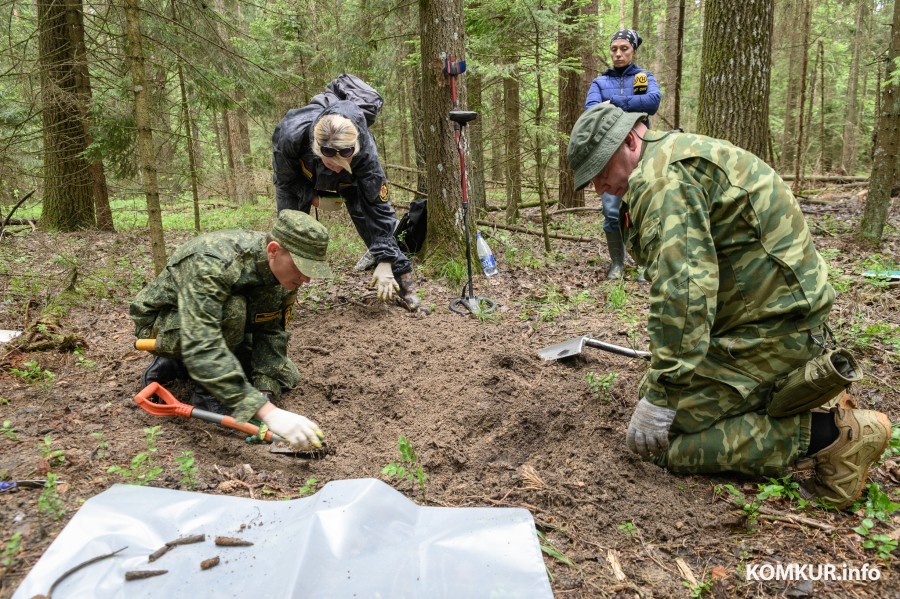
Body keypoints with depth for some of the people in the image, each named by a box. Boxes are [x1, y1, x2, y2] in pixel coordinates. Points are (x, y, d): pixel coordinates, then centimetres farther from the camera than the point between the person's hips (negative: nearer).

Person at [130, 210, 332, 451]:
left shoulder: (285, 268, -18)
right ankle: (207, 392, -13)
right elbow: (201, 349, -49)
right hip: (162, 324, -7)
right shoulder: (211, 265, -40)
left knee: (285, 376, 0)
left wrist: (266, 391, -27)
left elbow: (272, 332, -12)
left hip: (219, 325, 7)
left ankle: (177, 366, 11)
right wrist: (267, 412, -56)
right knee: (231, 309, -36)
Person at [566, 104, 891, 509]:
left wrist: (661, 394, -24)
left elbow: (683, 288, -28)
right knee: (655, 394, 14)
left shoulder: (662, 175, -18)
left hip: (772, 322, -11)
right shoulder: (677, 160, 17)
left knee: (666, 439, -9)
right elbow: (673, 274, 22)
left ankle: (830, 433, -7)